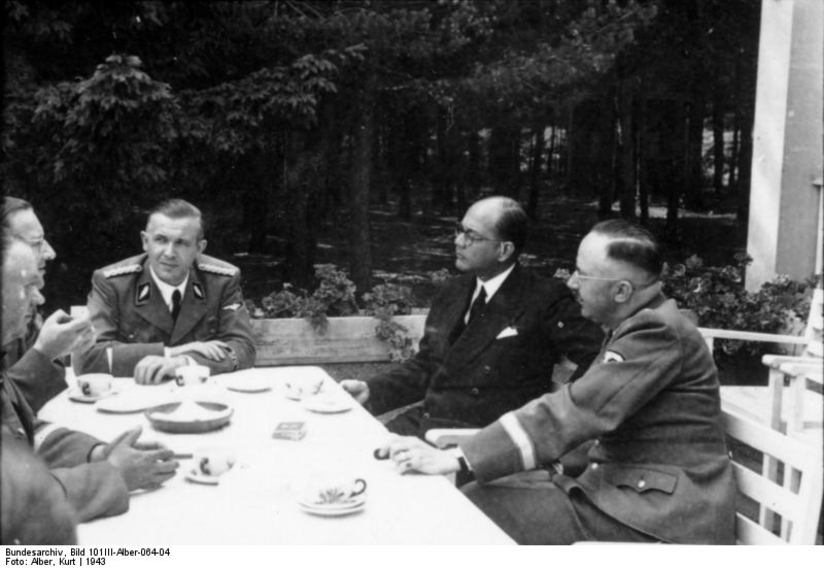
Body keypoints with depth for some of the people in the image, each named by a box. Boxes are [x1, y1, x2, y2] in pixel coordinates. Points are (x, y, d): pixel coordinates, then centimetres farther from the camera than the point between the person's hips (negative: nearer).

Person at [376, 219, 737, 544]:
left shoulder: (659, 331, -18)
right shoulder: (639, 325, 13)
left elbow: (575, 412, -25)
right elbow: (581, 410, 13)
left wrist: (455, 459, -25)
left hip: (661, 511, -9)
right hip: (619, 486, 9)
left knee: (473, 514, -17)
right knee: (473, 500, -6)